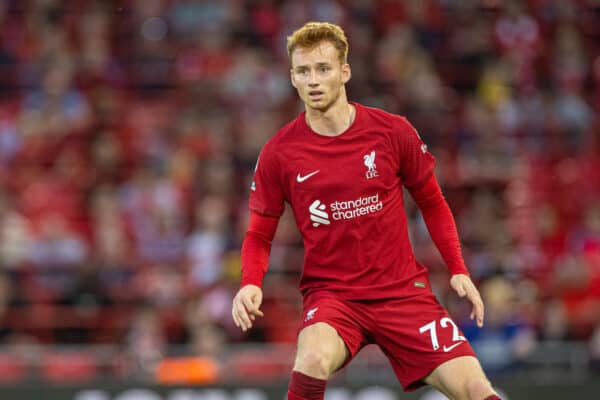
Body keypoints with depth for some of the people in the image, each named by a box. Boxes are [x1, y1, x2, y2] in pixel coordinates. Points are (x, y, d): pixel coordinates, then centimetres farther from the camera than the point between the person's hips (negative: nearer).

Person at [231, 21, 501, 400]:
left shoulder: (393, 131, -4)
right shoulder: (279, 153, -4)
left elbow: (432, 203, 10)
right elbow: (260, 234, 6)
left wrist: (458, 270, 1)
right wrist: (251, 283, -13)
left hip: (403, 290, 1)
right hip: (330, 294, -1)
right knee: (314, 359, -35)